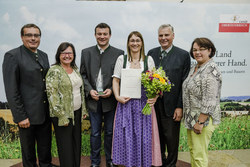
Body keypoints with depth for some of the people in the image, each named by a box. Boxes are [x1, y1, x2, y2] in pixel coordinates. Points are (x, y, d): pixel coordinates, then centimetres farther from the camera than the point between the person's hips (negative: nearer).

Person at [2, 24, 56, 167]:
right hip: (28, 114, -6)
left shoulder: (44, 55, 9)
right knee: (28, 149, 14)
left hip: (45, 112, 6)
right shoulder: (12, 56, -11)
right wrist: (20, 116, -15)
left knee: (45, 146, 20)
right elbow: (11, 90, -14)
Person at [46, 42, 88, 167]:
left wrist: (83, 109, 13)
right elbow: (52, 95, -17)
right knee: (66, 146, 5)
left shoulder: (75, 69, 10)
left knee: (77, 144, 15)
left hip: (77, 112, 7)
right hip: (63, 115, -7)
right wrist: (62, 117, -18)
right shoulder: (54, 71, -12)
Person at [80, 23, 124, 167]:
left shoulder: (118, 53, 0)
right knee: (95, 133, 11)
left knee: (110, 132, 12)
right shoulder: (86, 52, 6)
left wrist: (112, 90, -14)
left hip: (110, 99, -1)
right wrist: (89, 90, -9)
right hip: (93, 100, 1)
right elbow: (83, 74, 6)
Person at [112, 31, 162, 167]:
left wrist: (155, 97, -13)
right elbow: (116, 80, 5)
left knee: (144, 134, 4)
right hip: (126, 103, 0)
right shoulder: (121, 59, 7)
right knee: (126, 135, 4)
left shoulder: (149, 60, 6)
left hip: (144, 103, 0)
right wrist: (117, 96, -10)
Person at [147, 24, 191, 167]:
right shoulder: (151, 53, 6)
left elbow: (184, 83, -8)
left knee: (171, 138, 10)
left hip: (171, 105, -3)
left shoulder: (183, 55, -5)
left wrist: (180, 107, -11)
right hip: (153, 103, 4)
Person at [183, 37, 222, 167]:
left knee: (199, 154, 2)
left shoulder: (211, 70, -18)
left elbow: (210, 101, -22)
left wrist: (200, 122, -21)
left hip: (203, 119, -9)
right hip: (192, 117, 9)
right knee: (192, 148, 19)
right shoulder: (194, 68, 11)